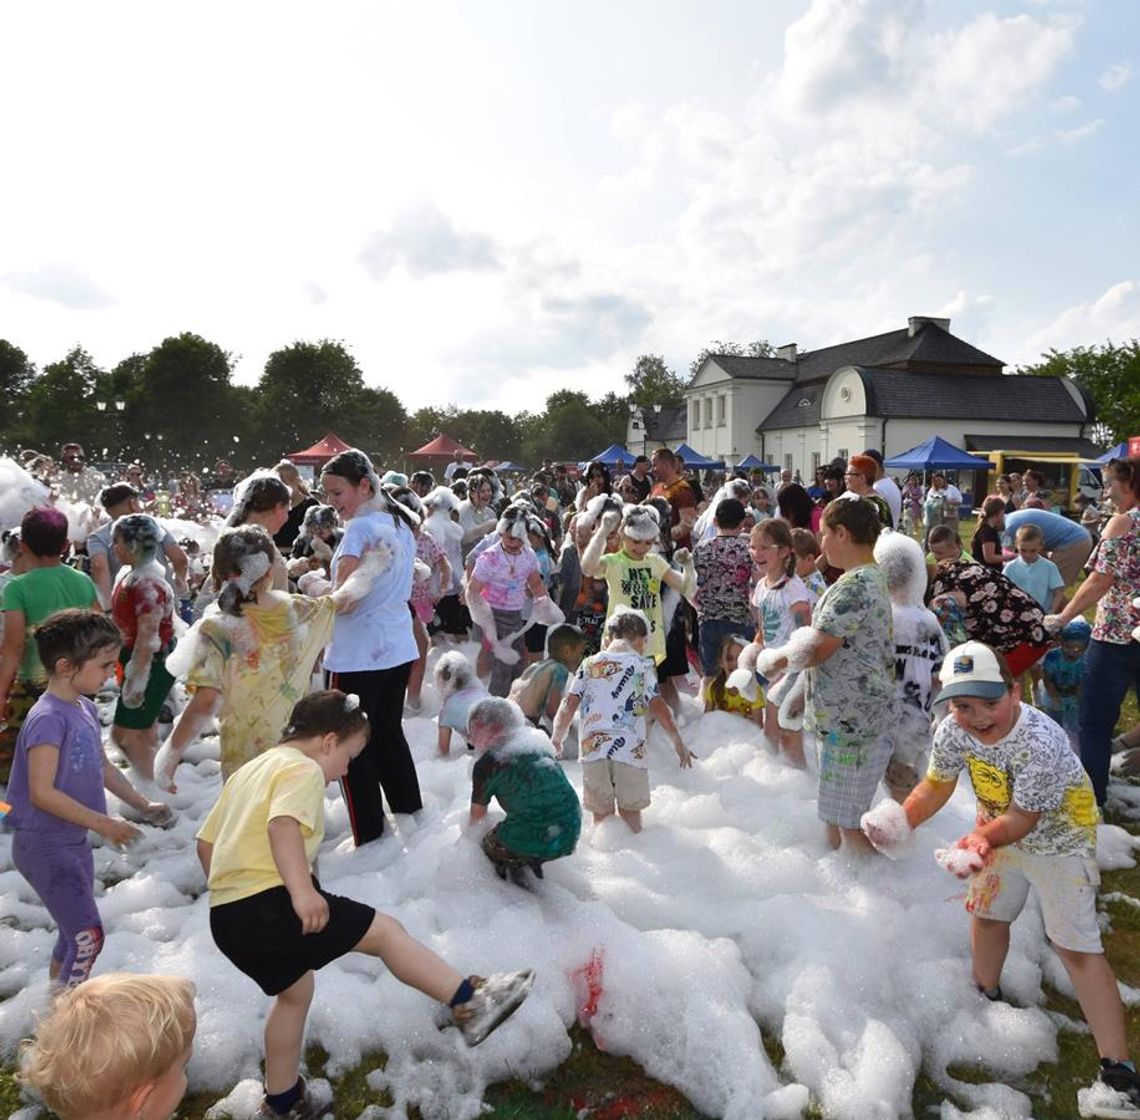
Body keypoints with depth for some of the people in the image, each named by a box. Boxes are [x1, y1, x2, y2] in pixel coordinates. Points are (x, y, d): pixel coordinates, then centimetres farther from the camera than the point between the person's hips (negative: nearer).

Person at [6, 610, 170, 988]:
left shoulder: (85, 708, 5)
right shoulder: (48, 718, -23)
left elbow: (103, 766, 15)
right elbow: (42, 793, -27)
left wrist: (143, 805, 11)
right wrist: (103, 823, -26)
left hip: (74, 841, 9)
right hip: (44, 845, -9)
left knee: (74, 931, 21)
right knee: (88, 935, -8)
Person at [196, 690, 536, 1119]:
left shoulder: (249, 771, 22)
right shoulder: (303, 769, -8)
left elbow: (205, 841, 24)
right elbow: (283, 824, -27)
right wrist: (302, 890, -35)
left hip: (226, 916, 10)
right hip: (269, 905, -10)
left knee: (295, 988, 28)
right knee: (384, 930, -6)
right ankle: (469, 1004, -6)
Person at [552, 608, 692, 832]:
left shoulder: (589, 664, 10)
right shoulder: (641, 665, 2)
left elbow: (568, 705, 5)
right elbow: (658, 707, -3)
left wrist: (557, 739, 17)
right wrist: (678, 742, 5)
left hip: (592, 748, 2)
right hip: (629, 749, -2)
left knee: (602, 815, 16)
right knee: (631, 812, 14)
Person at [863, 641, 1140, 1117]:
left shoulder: (1040, 740, -39)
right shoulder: (951, 731, -22)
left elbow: (1021, 820, -32)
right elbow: (936, 786, -8)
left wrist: (977, 841, -47)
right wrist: (901, 823, -22)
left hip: (1056, 837, -6)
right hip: (998, 827, 6)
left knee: (1077, 948, -6)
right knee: (986, 914, 20)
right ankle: (987, 999, 46)